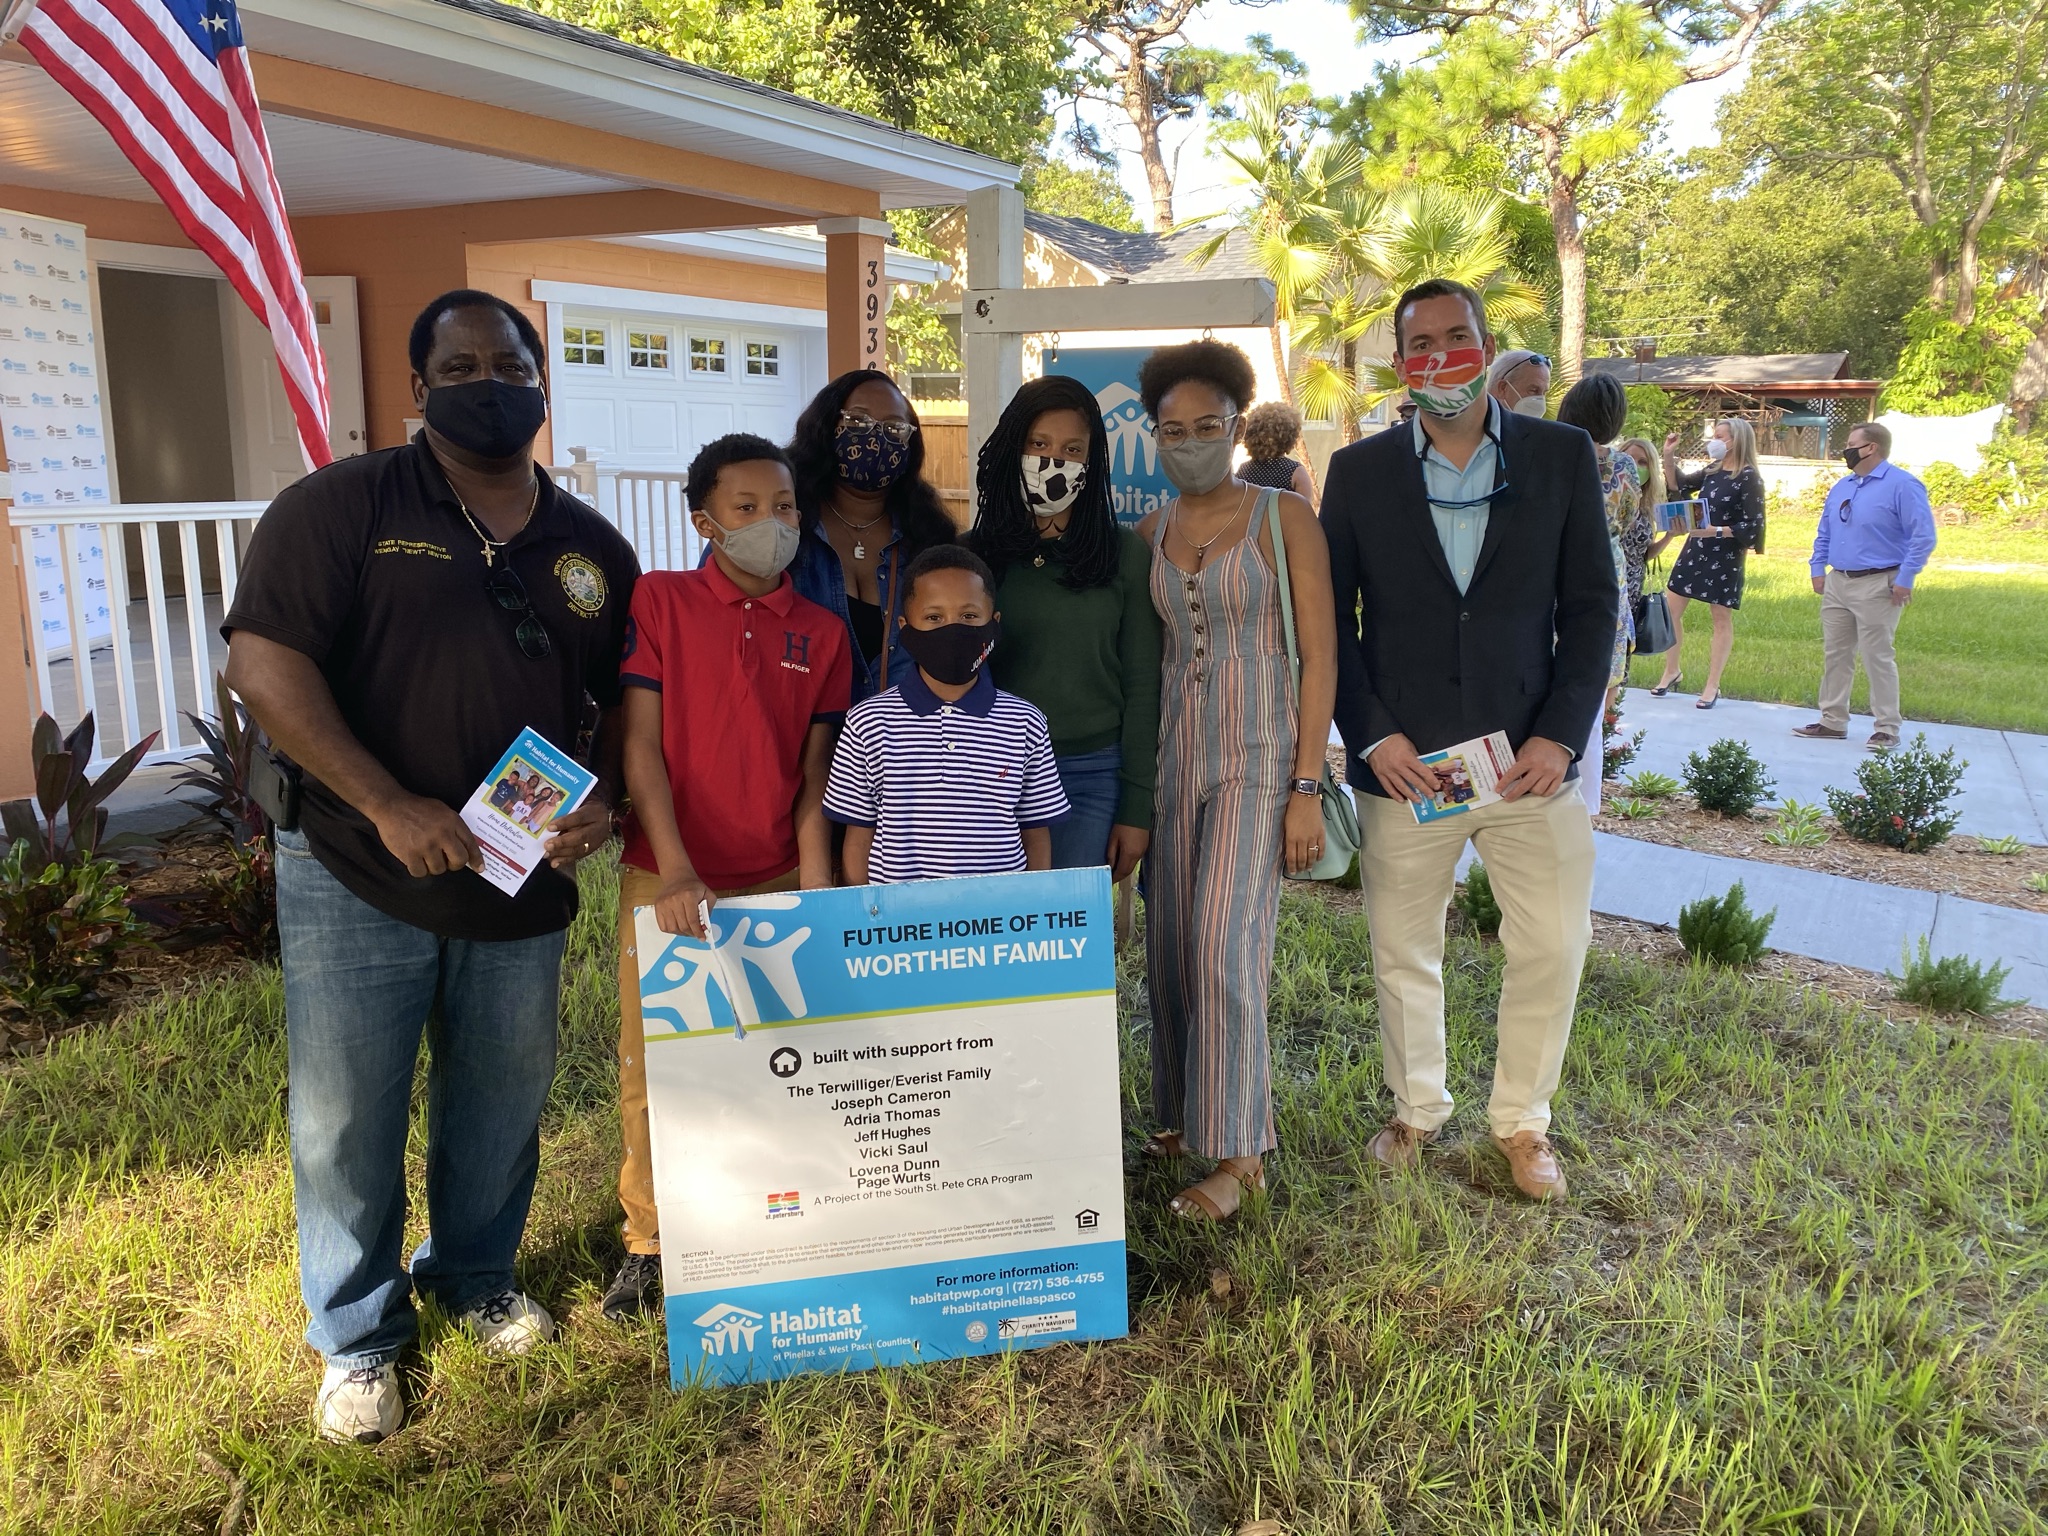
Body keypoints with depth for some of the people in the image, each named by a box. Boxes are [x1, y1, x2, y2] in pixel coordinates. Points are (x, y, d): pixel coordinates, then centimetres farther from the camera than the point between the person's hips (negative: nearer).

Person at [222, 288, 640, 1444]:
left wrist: (601, 797, -6)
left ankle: (474, 1278, 43)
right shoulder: (343, 506, -6)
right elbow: (264, 662, -12)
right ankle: (360, 1338, 30)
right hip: (359, 876, -3)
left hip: (522, 883, 4)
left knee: (502, 1104, 17)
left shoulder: (594, 549, 7)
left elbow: (619, 698, 14)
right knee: (347, 1118, 8)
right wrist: (390, 805, -20)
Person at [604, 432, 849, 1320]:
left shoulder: (821, 632, 5)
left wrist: (816, 894, -4)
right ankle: (648, 1241, 24)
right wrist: (675, 867, -15)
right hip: (665, 877, -2)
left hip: (773, 881, 2)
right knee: (652, 1061, 6)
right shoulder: (658, 600, -3)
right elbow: (640, 741, -6)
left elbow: (815, 772, 5)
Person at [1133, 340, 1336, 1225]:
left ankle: (1237, 1150, 0)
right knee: (1170, 941, 5)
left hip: (1257, 750, -4)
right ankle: (1188, 1111, 24)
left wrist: (1307, 787, -11)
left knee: (1225, 939, -12)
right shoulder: (1148, 535, 9)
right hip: (1171, 746, 5)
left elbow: (1319, 656, -6)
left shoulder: (1284, 517, -3)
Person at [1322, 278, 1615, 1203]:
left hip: (1530, 756, 0)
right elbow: (1331, 620, 3)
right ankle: (1416, 1109, 33)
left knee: (1552, 949, 4)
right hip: (1403, 760, 0)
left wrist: (1560, 736, -8)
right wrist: (1370, 735, -8)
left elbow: (1591, 605, 2)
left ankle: (1522, 1120, 27)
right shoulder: (1359, 472, 3)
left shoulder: (1562, 456, 2)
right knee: (1403, 953, 11)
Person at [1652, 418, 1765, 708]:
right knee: (1669, 609, 7)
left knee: (1722, 618, 4)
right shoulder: (1713, 470, 8)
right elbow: (1679, 485, 20)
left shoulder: (1749, 478, -12)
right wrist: (1669, 456, 6)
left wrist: (1716, 531, -25)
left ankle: (1712, 686, 11)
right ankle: (1671, 672, 23)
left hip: (1725, 556, -7)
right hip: (1694, 549, 7)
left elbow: (1753, 526, -14)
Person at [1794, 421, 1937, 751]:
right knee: (1834, 654, 11)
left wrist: (1905, 579, -17)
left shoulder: (1902, 486, -12)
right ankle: (1832, 721, 21)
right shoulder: (1842, 486, 12)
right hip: (1836, 583, 8)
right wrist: (1818, 568, 10)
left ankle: (1887, 729, 5)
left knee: (1877, 657, -4)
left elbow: (1923, 537, -15)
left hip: (1877, 587, -8)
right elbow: (1824, 531, 21)